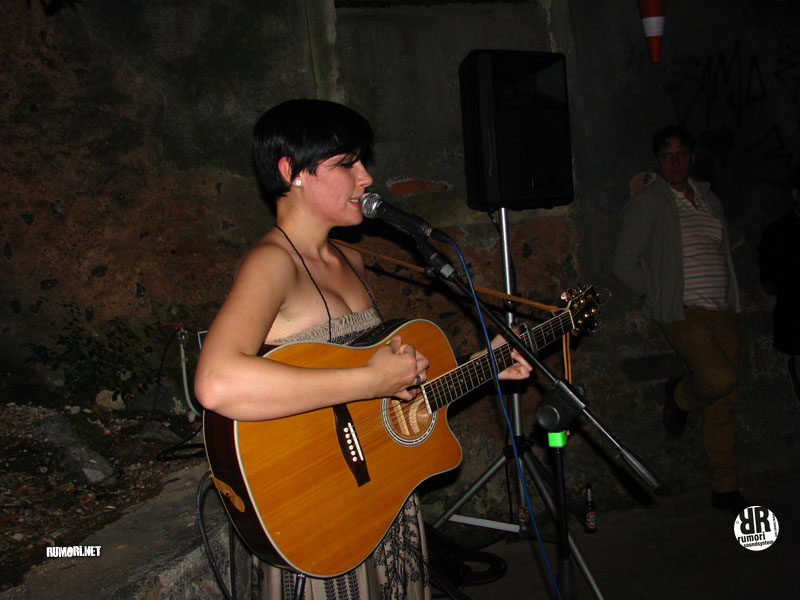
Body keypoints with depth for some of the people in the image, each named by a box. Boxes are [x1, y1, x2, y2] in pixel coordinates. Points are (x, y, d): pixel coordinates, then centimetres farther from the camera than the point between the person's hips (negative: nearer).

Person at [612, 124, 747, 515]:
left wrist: (729, 298, 13)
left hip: (721, 311, 6)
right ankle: (679, 397, 10)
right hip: (682, 312, -6)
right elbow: (625, 264, -6)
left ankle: (725, 490, 17)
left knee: (724, 402, 6)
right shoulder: (645, 204, -2)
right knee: (721, 378, -25)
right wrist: (661, 297, -6)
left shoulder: (708, 198, 17)